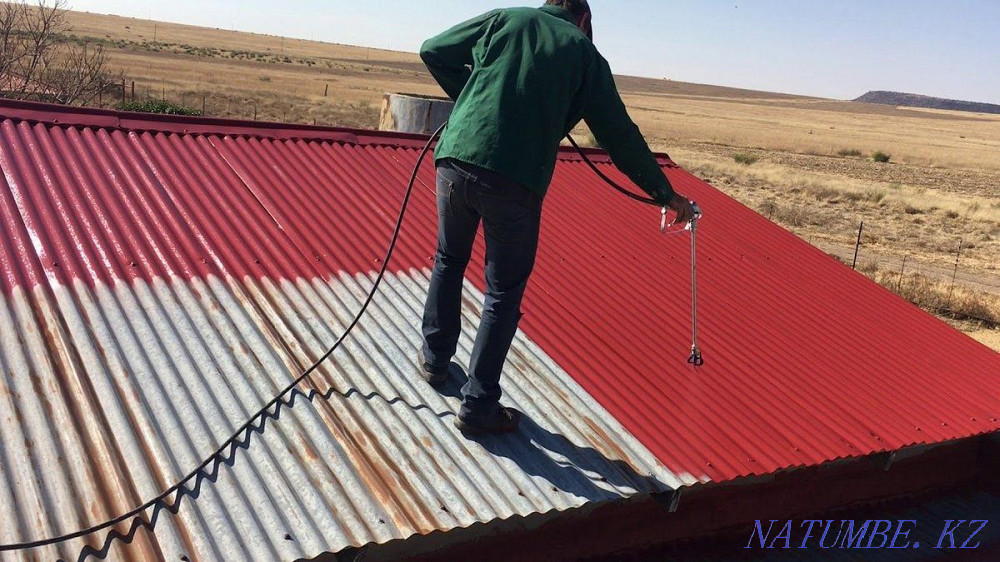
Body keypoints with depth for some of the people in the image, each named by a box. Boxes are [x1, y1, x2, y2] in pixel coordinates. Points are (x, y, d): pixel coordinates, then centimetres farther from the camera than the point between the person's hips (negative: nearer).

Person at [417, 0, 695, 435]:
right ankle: (478, 405, 15)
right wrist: (666, 194, 21)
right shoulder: (584, 52, 13)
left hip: (456, 160, 3)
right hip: (516, 182, -3)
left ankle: (434, 358, 39)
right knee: (504, 294, 10)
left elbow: (433, 51, 17)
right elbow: (620, 135, 13)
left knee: (449, 261, 27)